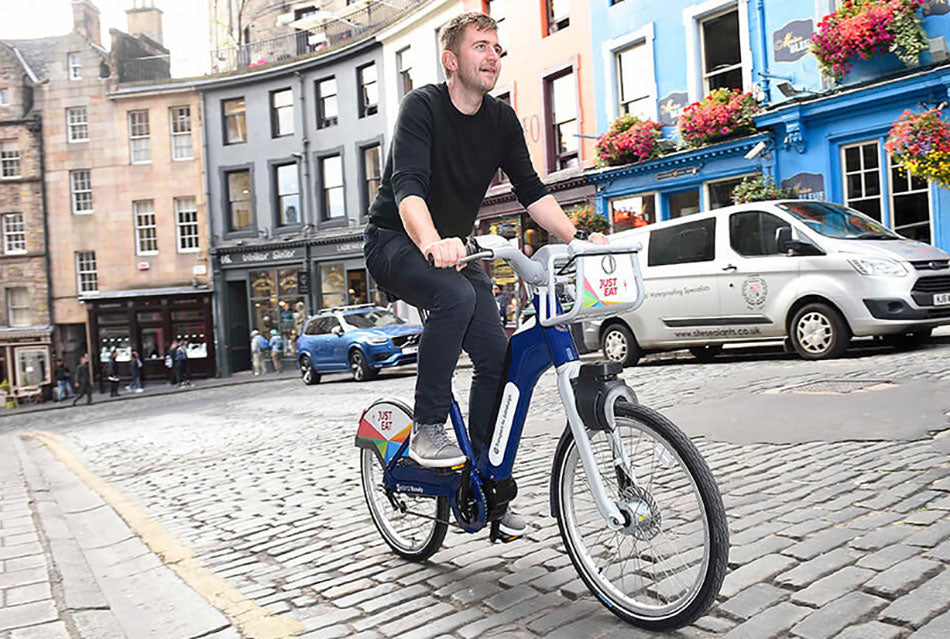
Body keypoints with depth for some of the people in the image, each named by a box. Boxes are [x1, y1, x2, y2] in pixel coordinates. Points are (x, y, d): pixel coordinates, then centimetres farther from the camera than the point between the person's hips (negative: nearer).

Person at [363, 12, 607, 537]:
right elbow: (407, 187, -31)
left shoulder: (502, 120, 2)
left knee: (498, 355, -8)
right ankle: (427, 429, -21)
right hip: (395, 243, -5)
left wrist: (580, 238, -16)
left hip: (453, 247, 6)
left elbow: (531, 191, -1)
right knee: (455, 295, -37)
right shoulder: (423, 106, -16)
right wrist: (432, 244, -51)